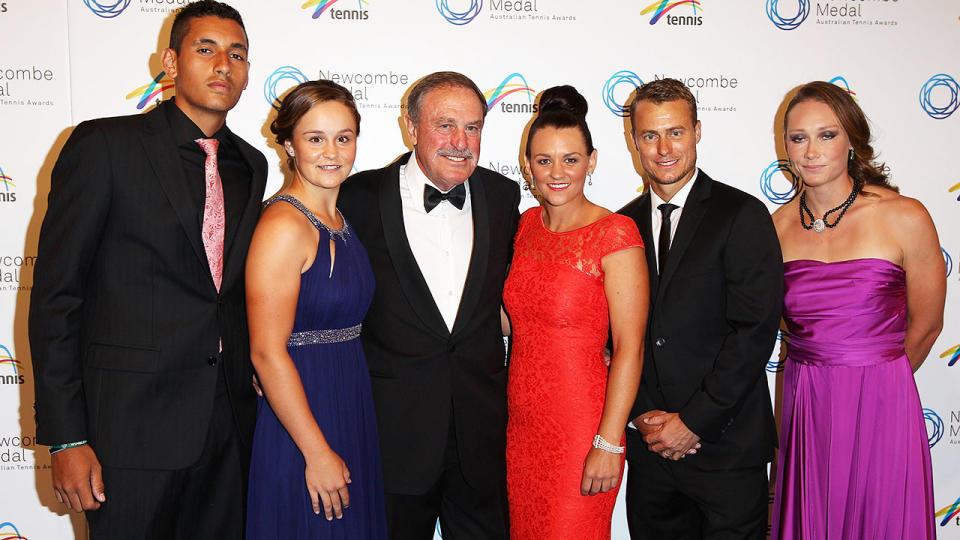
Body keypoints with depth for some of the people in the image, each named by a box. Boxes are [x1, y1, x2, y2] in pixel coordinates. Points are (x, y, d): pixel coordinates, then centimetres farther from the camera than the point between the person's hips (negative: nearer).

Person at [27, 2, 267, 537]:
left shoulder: (251, 166, 10)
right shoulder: (104, 145, -7)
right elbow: (55, 296, -8)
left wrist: (255, 390, 13)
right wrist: (65, 438, -12)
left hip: (231, 425, 5)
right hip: (132, 425, -5)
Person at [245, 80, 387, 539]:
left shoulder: (341, 219, 8)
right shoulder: (284, 225, -18)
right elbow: (267, 352, -21)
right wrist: (318, 453, -18)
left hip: (351, 412, 8)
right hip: (301, 416, -8)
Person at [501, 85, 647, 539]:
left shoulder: (615, 234, -14)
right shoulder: (527, 224, 5)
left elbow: (629, 348, -16)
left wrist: (609, 444, -18)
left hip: (580, 428, -6)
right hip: (522, 424, 6)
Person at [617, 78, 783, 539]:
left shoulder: (743, 216, -6)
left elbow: (756, 331, -13)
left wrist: (694, 421, -13)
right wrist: (643, 415, -5)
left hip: (727, 445, -4)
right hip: (649, 447, 4)